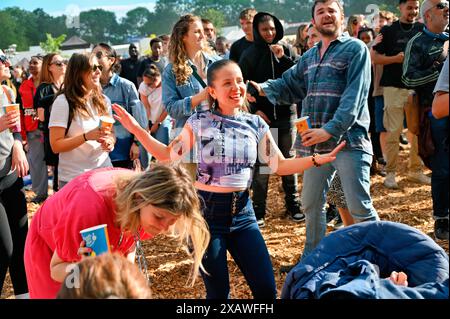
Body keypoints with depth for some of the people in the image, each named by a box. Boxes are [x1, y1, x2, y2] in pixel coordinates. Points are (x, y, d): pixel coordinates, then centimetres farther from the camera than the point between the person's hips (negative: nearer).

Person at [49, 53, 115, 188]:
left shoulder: (103, 101, 7)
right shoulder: (63, 102, -11)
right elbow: (56, 146, -13)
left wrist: (110, 142, -7)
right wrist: (87, 137, -24)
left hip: (104, 173, 5)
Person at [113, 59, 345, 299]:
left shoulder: (256, 124, 2)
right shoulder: (199, 122, -6)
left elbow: (279, 165, 5)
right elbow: (168, 155, 1)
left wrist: (317, 159, -6)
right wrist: (136, 129, -8)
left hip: (242, 213, 3)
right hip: (206, 211, -3)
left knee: (266, 288, 2)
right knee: (218, 292, 7)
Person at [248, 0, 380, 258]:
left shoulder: (356, 49, -4)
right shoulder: (309, 57, 18)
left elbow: (354, 96, -14)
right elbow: (289, 85, 20)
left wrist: (330, 129, -22)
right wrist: (263, 88, -1)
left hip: (349, 140, -7)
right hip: (315, 142, 7)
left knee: (360, 208, -5)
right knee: (311, 204, 16)